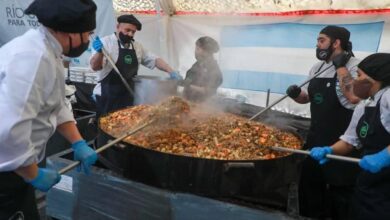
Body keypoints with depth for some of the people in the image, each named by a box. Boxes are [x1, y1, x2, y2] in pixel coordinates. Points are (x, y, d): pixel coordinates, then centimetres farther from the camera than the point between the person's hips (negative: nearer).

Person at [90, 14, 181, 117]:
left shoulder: (137, 46, 12)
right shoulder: (106, 43, -7)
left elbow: (154, 60, 16)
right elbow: (95, 67, -16)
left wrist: (171, 72, 1)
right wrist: (100, 52, -36)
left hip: (128, 98, 6)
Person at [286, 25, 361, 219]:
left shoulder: (354, 66, -13)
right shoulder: (316, 68, 9)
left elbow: (354, 97, -30)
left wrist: (341, 66, -22)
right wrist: (296, 94, -3)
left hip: (342, 140, -8)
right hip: (316, 136, 8)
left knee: (341, 187, 6)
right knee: (310, 182, 19)